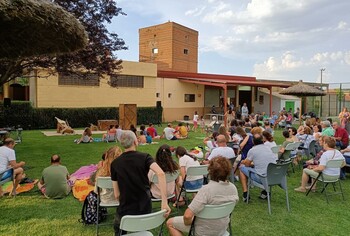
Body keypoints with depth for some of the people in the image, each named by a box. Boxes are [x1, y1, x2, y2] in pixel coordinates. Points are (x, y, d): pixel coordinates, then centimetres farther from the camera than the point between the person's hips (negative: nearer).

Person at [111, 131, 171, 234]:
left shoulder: (115, 163, -5)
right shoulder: (145, 157, -9)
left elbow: (117, 195, -4)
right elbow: (160, 173, -28)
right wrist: (164, 201, -28)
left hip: (126, 211, 0)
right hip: (145, 209, 0)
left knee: (118, 228, 35)